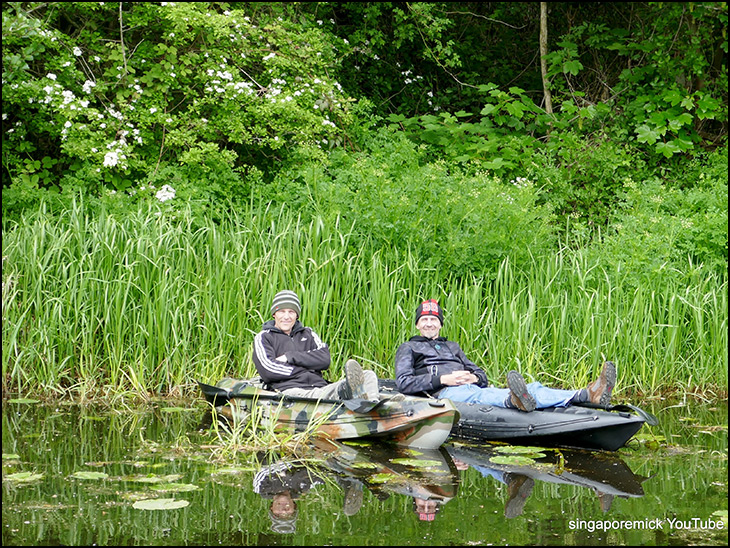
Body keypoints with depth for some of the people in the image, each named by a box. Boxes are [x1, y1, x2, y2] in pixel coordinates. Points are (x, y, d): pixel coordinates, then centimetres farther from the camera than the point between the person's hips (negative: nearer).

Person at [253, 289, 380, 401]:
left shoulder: (307, 334, 29)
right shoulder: (264, 337, 16)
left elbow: (325, 359, 10)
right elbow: (267, 371, -3)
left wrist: (290, 357, 0)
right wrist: (306, 369, 1)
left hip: (319, 385, 5)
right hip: (288, 389, -5)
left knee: (368, 376, -15)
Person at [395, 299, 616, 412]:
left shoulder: (452, 347, 38)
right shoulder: (408, 348, 22)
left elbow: (481, 375, 30)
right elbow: (403, 383, 4)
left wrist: (474, 377, 3)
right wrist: (442, 379, -7)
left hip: (475, 388, 6)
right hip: (444, 393, -6)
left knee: (532, 389, -22)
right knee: (478, 396, -44)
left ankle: (587, 395, -45)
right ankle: (514, 400, -81)